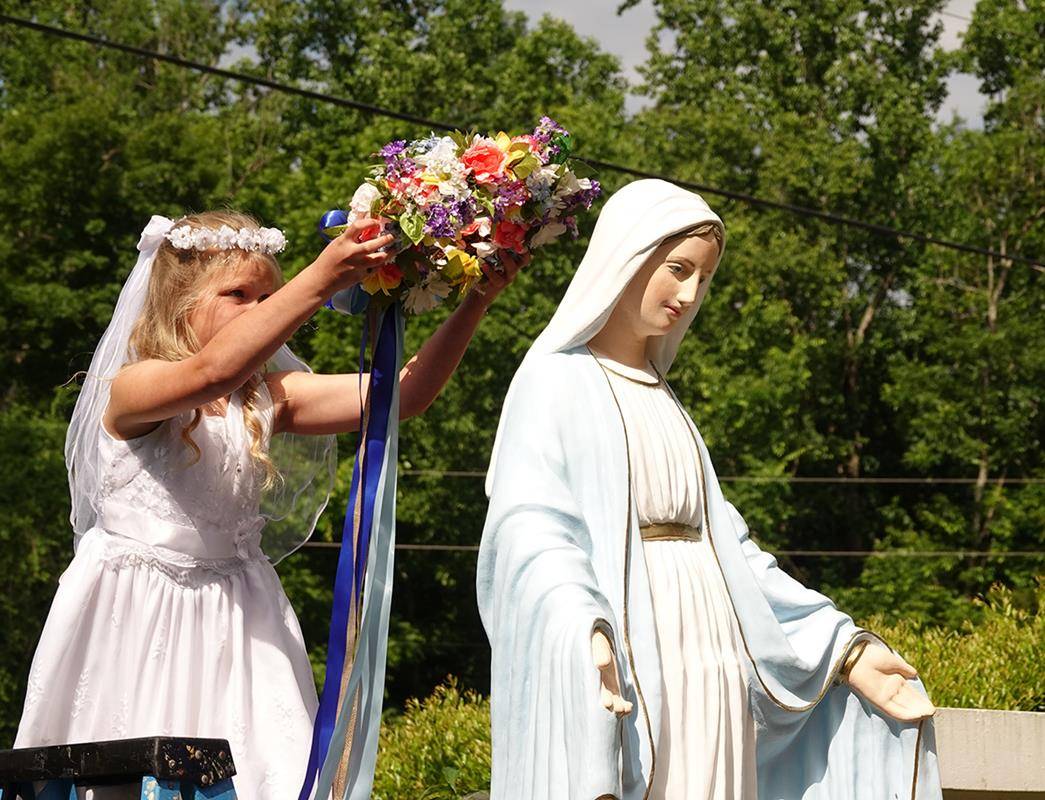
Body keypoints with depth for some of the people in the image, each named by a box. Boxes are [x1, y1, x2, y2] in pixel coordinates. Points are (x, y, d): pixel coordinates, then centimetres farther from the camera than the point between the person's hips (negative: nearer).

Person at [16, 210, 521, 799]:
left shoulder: (271, 399, 1)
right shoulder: (131, 388, -13)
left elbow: (403, 394, -9)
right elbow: (212, 372, -35)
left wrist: (477, 303, -22)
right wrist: (319, 282, -41)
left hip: (236, 619, 4)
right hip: (133, 616, -4)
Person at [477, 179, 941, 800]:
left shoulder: (662, 399, 21)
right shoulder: (559, 380, -1)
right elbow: (529, 531, -15)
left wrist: (845, 647, 10)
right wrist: (582, 633, -34)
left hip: (709, 673, 7)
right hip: (624, 673, -7)